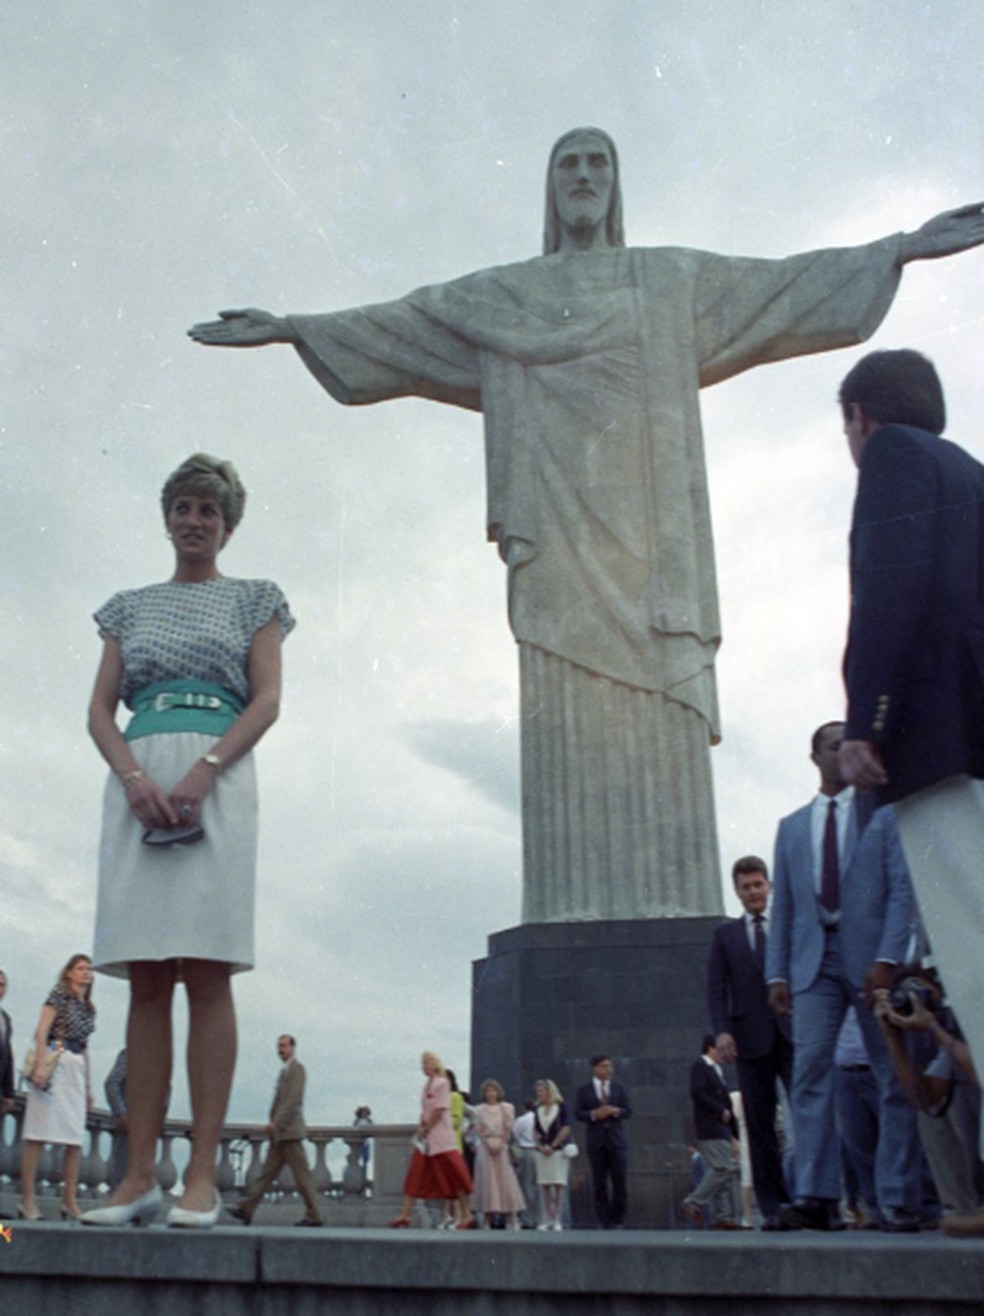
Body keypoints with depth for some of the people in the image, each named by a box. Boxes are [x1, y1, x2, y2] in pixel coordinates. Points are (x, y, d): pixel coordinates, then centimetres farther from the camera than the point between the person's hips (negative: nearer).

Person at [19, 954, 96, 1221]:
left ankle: (70, 1201, 4)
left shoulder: (88, 1008, 21)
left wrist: (88, 1085, 21)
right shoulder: (60, 994, 2)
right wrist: (39, 1065, -18)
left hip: (77, 1068, 7)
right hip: (55, 1061, -7)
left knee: (76, 1138, 2)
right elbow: (41, 1031, -6)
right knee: (39, 1132, -6)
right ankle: (27, 1200, -5)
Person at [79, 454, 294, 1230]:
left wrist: (203, 772, -14)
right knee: (146, 982, 0)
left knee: (206, 974, -9)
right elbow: (101, 709, 12)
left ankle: (203, 1175, -7)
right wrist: (135, 776, -9)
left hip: (217, 776, -3)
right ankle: (139, 1174, 2)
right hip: (137, 779, 3)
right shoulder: (131, 606, 21)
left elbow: (267, 700, 2)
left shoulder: (253, 599, 14)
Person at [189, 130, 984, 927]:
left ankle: (671, 917, -11)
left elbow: (787, 286, 17)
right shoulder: (500, 295, 23)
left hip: (645, 525, 0)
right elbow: (392, 325, 22)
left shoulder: (675, 279, 22)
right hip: (558, 527, 0)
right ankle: (576, 920, -12)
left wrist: (905, 246, 10)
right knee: (568, 717, -10)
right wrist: (288, 327, 18)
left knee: (658, 711, -10)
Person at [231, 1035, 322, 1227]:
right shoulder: (285, 1070, 18)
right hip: (280, 1132, 9)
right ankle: (246, 1209, 8)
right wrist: (274, 1125, 13)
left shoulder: (296, 1068, -9)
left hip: (289, 1131, -9)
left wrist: (276, 1123, -21)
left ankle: (313, 1216, 0)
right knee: (268, 1171, 8)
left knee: (301, 1174, -5)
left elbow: (293, 1099, -18)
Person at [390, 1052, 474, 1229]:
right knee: (415, 1176, 4)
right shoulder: (426, 1085, 15)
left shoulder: (442, 1083, -9)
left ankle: (466, 1215, 4)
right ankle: (405, 1216, 4)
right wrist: (421, 1127, 1)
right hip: (426, 1138, 9)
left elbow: (439, 1110, -15)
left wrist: (426, 1129, -13)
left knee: (453, 1174, -3)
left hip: (441, 1137, -9)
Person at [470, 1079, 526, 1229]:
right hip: (486, 1147, 0)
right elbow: (479, 1131, 2)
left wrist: (501, 1144, -10)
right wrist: (489, 1145, -10)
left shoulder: (507, 1108, 7)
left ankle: (512, 1219, -3)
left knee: (505, 1179, -4)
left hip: (502, 1147, 0)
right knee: (487, 1179, -3)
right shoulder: (479, 1110, 8)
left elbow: (508, 1129, 2)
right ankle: (487, 1221, -1)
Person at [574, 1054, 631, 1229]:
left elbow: (628, 1110, 8)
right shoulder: (584, 1090, 8)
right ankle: (603, 1221, 7)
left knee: (620, 1181, -4)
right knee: (599, 1183, 1)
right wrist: (594, 1114, -14)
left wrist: (615, 1111, -11)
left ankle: (618, 1220, 6)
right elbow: (578, 1113, 2)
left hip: (617, 1140, 1)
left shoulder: (619, 1088, 13)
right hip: (596, 1141, -1)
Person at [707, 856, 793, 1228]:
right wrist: (721, 1030, -8)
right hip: (752, 1038, 1)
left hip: (793, 1033, 0)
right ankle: (772, 1206, 7)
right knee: (760, 1125, 2)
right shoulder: (725, 934, 14)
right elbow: (716, 987, 7)